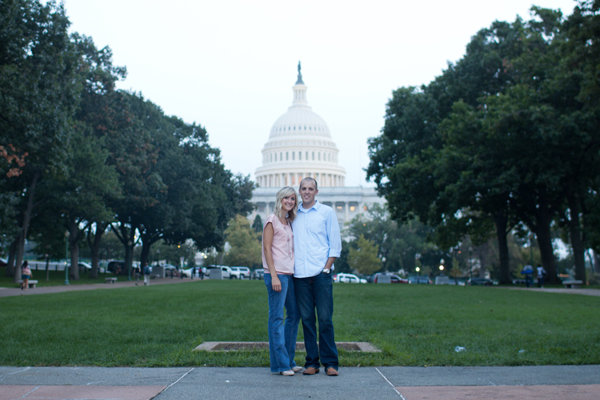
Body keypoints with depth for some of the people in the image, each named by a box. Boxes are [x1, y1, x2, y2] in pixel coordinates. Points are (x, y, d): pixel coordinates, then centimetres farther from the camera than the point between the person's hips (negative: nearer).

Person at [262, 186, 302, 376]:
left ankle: (289, 360, 22)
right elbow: (267, 248, -10)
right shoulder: (272, 221, -5)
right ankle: (280, 364, 1)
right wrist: (274, 275, -17)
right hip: (277, 274, -9)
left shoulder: (288, 222, 18)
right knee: (276, 317, -4)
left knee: (294, 315, 13)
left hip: (289, 274, 9)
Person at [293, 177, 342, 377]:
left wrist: (326, 268, -6)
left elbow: (335, 244, 3)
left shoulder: (327, 212, 6)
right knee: (307, 319, 5)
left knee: (325, 319, -3)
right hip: (300, 275, 3)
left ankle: (330, 362, 5)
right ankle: (311, 362, 12)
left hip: (321, 274, -3)